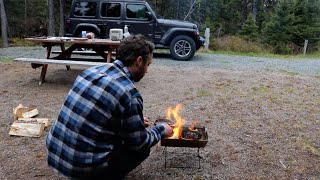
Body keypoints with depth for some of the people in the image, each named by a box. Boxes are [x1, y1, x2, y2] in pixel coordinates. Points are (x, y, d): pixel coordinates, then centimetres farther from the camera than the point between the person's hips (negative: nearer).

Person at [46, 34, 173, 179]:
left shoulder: (91, 71, 4)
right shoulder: (129, 94, -18)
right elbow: (140, 144, -6)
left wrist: (136, 122, 24)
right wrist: (161, 130, 14)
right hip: (84, 166, -7)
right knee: (141, 149, 13)